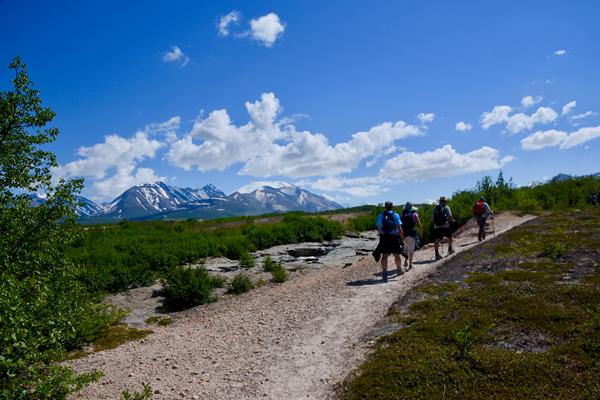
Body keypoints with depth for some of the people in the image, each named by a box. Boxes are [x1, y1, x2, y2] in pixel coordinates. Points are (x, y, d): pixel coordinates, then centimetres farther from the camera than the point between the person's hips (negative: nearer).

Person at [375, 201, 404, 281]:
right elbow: (399, 228, -9)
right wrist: (402, 238, -3)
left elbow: (379, 228, 6)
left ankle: (384, 272, -8)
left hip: (384, 238, 1)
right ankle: (399, 269, 34)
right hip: (394, 238, -1)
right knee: (396, 255, 16)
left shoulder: (380, 216, 3)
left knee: (384, 256, 1)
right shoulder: (395, 215, -4)